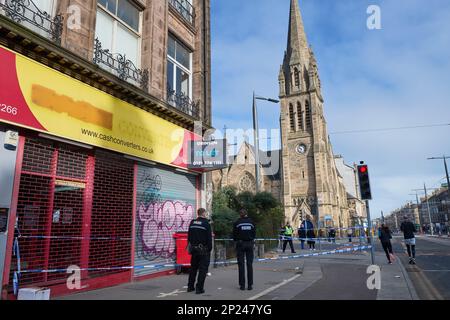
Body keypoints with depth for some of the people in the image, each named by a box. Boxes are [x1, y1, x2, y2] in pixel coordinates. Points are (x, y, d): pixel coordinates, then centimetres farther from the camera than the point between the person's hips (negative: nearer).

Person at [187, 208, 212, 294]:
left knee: (193, 268, 18)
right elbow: (209, 238, -14)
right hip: (203, 250, -6)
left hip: (194, 249, 6)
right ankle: (199, 288, 2)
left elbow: (189, 236, 11)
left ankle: (190, 286, 24)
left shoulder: (192, 223, 5)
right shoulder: (206, 223, -12)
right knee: (203, 269, 2)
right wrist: (210, 248, -4)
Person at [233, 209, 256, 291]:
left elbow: (234, 235, 1)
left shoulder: (237, 222, -4)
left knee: (241, 265, 3)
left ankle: (242, 285, 4)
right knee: (249, 264, 6)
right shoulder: (251, 222, 3)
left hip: (240, 244, -2)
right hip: (250, 244, 2)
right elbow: (254, 234, 8)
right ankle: (250, 285, 6)